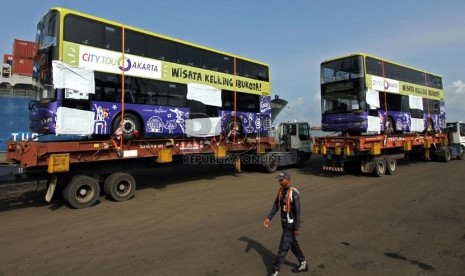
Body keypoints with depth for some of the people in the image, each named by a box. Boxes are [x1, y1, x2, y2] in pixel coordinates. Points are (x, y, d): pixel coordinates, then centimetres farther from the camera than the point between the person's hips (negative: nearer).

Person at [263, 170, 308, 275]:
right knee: (292, 244, 22)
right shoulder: (281, 190, 0)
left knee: (283, 247, 0)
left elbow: (297, 212, -22)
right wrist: (268, 218, -6)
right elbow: (276, 206, 3)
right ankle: (303, 264, 41)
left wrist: (297, 228, -19)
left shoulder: (294, 193, -25)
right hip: (284, 222, 9)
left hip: (291, 224, -8)